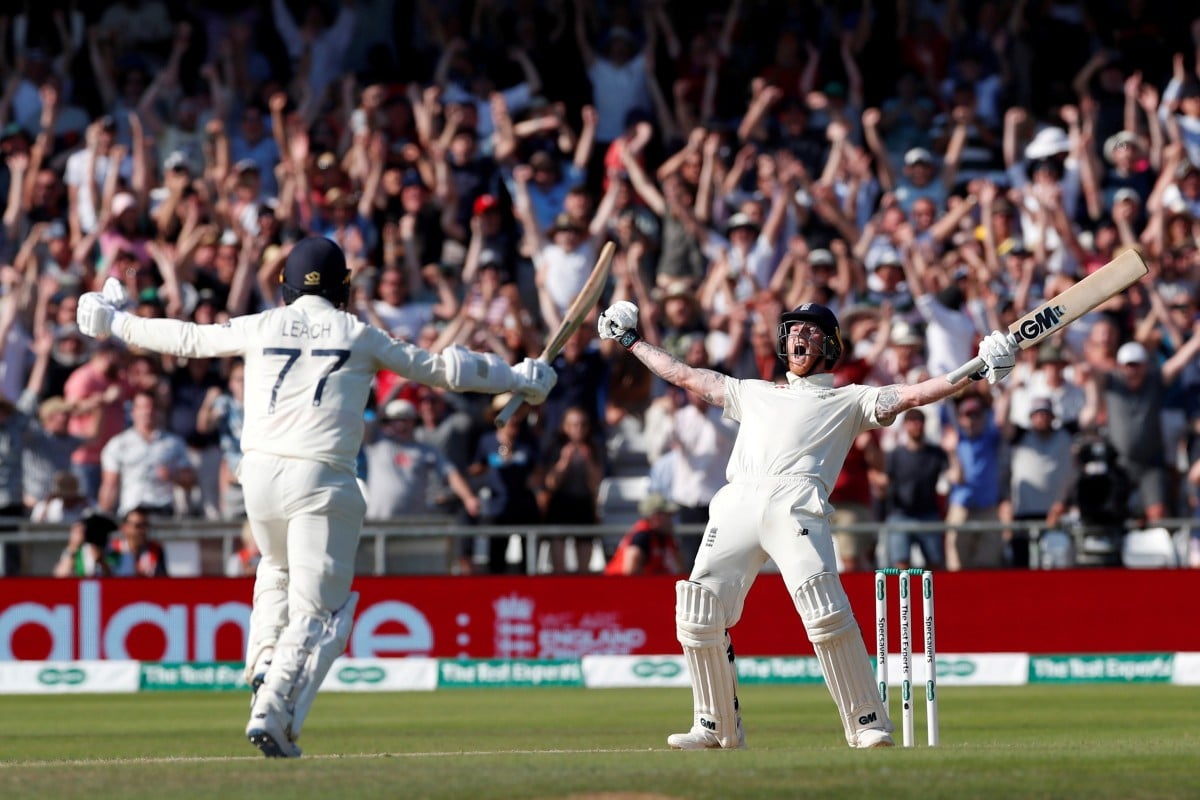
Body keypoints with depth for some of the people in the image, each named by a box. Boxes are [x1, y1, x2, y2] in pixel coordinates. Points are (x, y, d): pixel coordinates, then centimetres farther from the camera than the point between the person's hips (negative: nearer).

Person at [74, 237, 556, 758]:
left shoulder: (259, 328, 10)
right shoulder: (359, 335, 6)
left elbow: (187, 338, 21)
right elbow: (441, 368, 11)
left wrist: (116, 323, 37)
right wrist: (520, 379, 22)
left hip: (259, 474, 4)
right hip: (321, 481, -4)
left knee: (277, 569, 31)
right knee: (317, 610, -2)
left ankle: (265, 660, 9)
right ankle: (273, 712, -18)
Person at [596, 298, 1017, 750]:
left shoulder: (850, 400, 22)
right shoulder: (754, 394, 34)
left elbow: (914, 395, 11)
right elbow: (684, 376, 40)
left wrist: (977, 372, -1)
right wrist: (630, 341, 44)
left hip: (797, 504, -4)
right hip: (737, 504, 4)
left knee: (825, 611, -22)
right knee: (698, 613, -5)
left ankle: (869, 726, -17)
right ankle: (717, 727, 8)